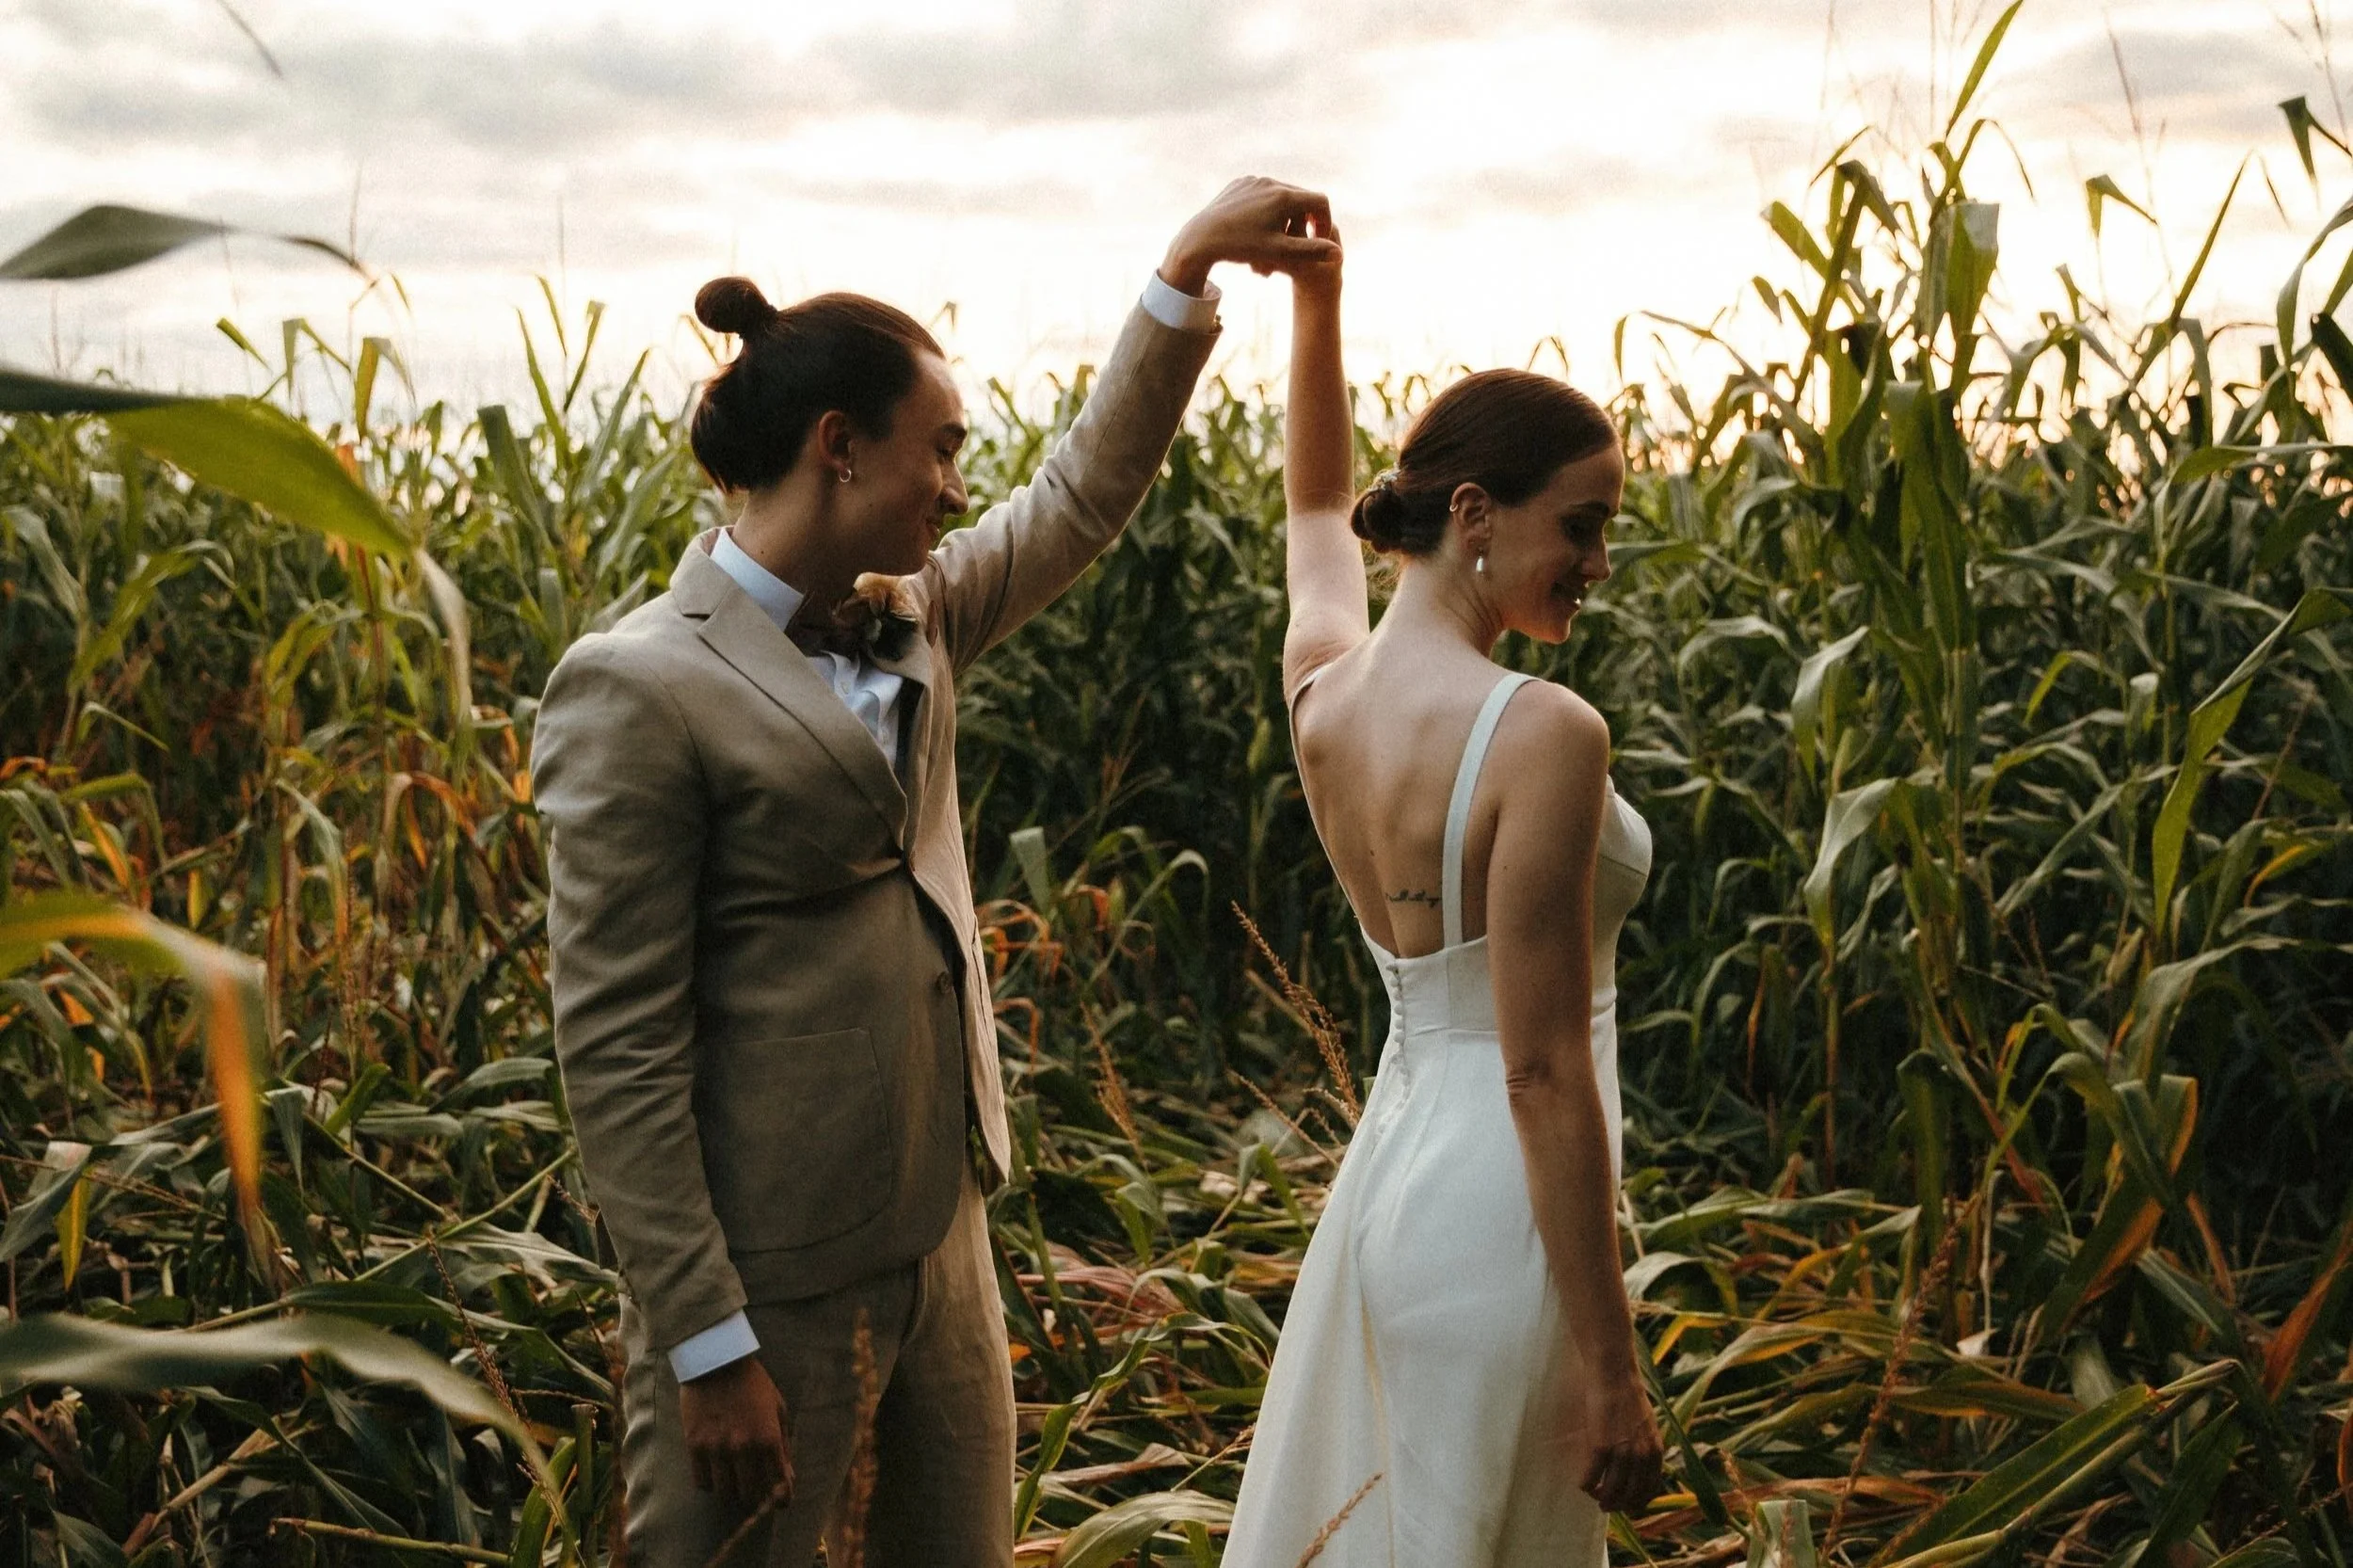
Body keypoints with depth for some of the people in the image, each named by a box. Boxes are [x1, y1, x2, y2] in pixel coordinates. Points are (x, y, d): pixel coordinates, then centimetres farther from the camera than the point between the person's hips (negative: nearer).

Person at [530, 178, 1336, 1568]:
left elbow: (1085, 497, 19)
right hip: (770, 1278, -8)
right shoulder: (635, 689, -16)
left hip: (941, 1233, 8)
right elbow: (617, 1049, -18)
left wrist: (1191, 269, 10)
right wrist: (709, 1347, -19)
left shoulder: (911, 618, 6)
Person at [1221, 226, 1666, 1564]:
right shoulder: (1543, 734, -21)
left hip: (1386, 1172, 8)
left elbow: (1319, 516, 25)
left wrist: (1317, 302, 24)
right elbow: (1544, 1075, -21)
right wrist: (1610, 1369, -15)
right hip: (1498, 1216, -8)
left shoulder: (1323, 688, 0)